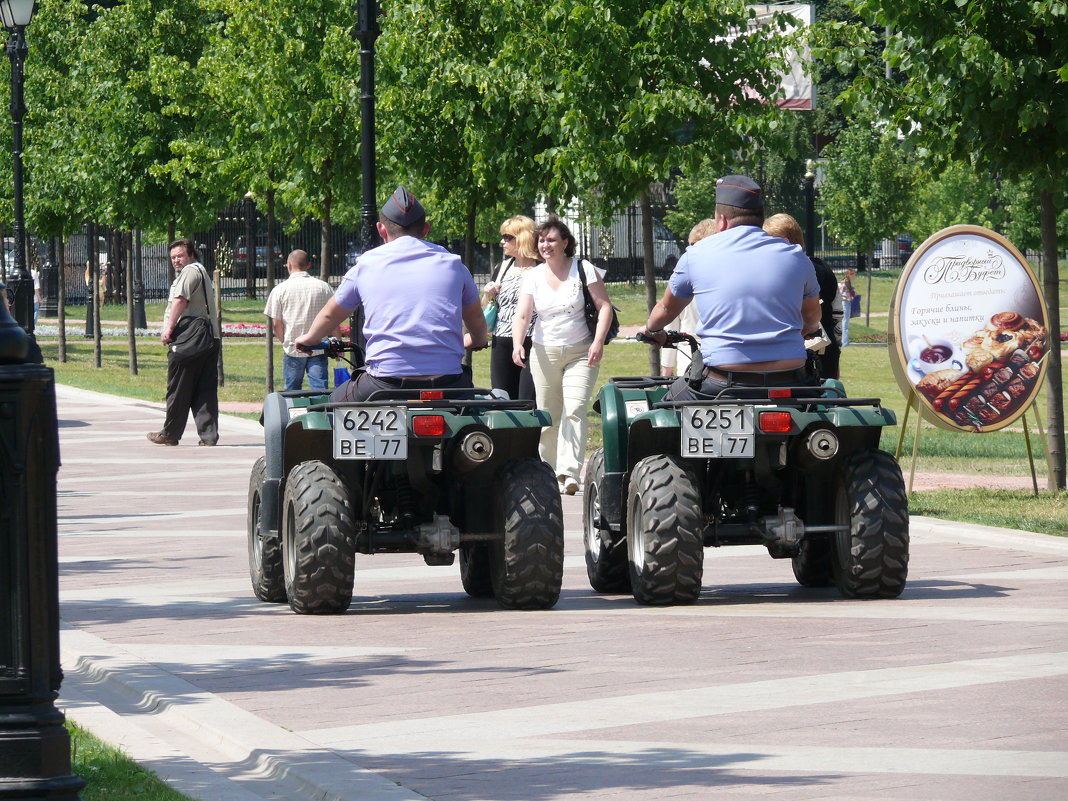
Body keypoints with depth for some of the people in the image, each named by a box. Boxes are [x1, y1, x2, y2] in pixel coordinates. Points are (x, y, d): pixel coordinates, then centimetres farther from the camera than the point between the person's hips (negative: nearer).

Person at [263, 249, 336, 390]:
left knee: (292, 391, 12)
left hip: (293, 350, -1)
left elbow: (276, 324, -1)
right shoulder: (323, 287, 1)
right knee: (319, 389, -4)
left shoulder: (280, 290, -2)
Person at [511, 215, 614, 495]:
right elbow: (522, 315, -2)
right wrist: (517, 344, -20)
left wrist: (598, 341, -15)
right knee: (548, 416, 3)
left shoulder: (583, 269, -2)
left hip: (580, 353, -3)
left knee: (574, 409, -17)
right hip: (545, 354, 3)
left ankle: (570, 473, -24)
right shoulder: (533, 276, 5)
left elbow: (604, 306, -3)